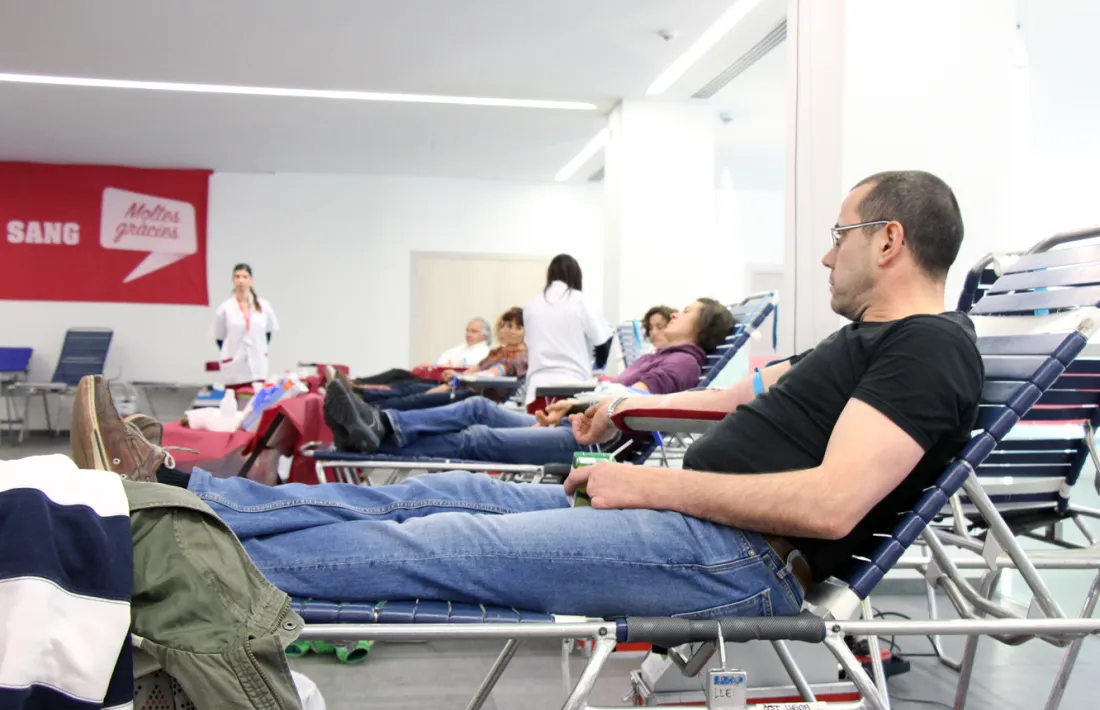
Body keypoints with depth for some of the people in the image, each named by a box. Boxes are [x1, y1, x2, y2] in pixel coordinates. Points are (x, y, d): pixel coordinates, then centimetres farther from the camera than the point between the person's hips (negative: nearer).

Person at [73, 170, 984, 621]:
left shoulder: (930, 346, -12)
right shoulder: (867, 339, 20)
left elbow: (831, 503, -24)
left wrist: (651, 483, -19)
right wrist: (635, 403, 31)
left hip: (746, 560, -9)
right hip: (689, 514, 9)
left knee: (439, 543, -16)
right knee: (440, 494, 1)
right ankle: (172, 491, 4)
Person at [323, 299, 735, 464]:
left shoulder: (685, 360, 3)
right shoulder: (656, 358, 32)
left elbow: (637, 398, -13)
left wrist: (577, 401, -10)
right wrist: (567, 405, 6)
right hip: (583, 425, 9)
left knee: (477, 440, -20)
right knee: (479, 408, -8)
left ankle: (374, 443, -27)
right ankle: (381, 426, -23)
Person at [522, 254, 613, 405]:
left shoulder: (532, 303, 9)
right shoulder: (578, 300, -1)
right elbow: (602, 339, 3)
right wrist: (599, 365, 22)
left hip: (538, 384, 3)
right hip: (571, 384, -3)